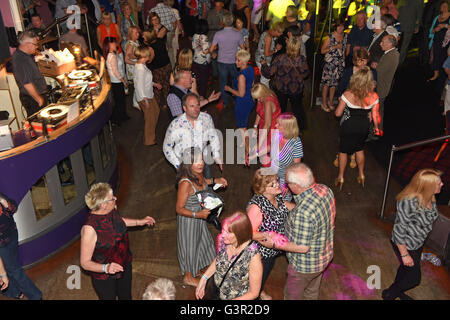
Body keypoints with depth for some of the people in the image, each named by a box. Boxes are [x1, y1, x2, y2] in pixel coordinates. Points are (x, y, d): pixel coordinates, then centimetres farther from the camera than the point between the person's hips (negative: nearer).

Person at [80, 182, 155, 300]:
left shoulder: (112, 209, -13)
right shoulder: (89, 228, -34)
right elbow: (85, 262, -27)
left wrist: (140, 222, 14)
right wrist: (105, 268, -42)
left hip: (124, 265, 7)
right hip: (105, 278, -6)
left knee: (126, 296, 28)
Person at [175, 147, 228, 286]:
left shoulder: (198, 174, -10)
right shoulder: (185, 183, -35)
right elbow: (179, 209, -27)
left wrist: (214, 180, 8)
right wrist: (197, 215, -36)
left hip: (199, 214, 8)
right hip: (188, 219, -8)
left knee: (201, 240, 27)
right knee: (190, 245, 13)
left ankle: (195, 268, 54)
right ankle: (188, 277, 38)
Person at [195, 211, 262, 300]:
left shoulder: (253, 257, -30)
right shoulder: (222, 239, -17)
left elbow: (254, 293, -18)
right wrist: (203, 279, -2)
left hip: (238, 298, -3)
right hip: (215, 291, 3)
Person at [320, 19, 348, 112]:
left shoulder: (345, 36, 5)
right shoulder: (330, 37, -12)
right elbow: (322, 51, -11)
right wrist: (334, 47, -19)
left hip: (340, 63, 5)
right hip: (330, 63, -5)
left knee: (335, 83, 11)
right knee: (327, 83, -2)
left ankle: (330, 102, 24)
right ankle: (324, 103, 10)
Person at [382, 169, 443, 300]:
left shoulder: (430, 197, -12)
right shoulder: (408, 202, -37)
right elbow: (399, 230, -28)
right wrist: (404, 255, -21)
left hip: (419, 243, 7)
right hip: (405, 245, -7)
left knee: (406, 268, 28)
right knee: (414, 278, 9)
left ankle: (398, 292, 55)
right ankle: (388, 294, 34)